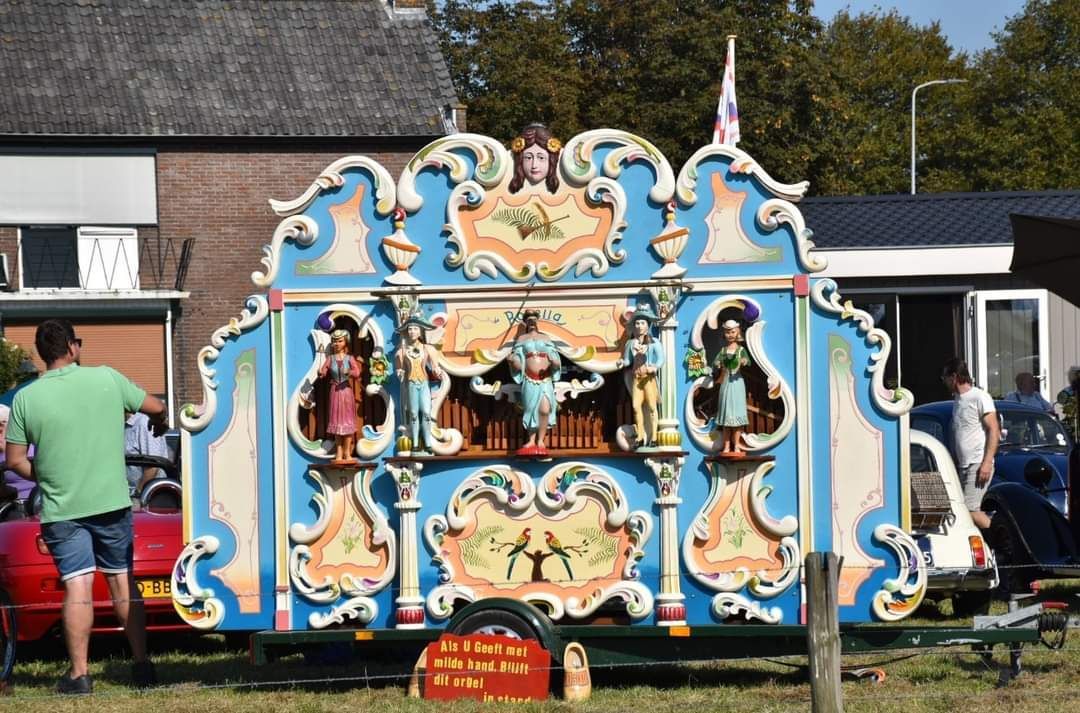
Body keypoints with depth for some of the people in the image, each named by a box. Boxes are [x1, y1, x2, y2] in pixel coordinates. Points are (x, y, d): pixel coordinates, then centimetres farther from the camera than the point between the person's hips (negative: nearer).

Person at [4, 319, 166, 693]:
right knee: (122, 582, 11)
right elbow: (156, 407, 10)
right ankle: (142, 666, 14)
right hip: (111, 502, 1)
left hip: (62, 509, -1)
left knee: (77, 587, -1)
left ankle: (79, 673, -4)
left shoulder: (26, 399, -5)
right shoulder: (107, 378, -3)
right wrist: (159, 424, 34)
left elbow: (15, 460, -1)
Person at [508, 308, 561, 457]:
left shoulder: (546, 338, 16)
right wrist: (512, 360, -17)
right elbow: (518, 365, 6)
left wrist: (555, 362, -14)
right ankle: (532, 441, 8)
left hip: (545, 379, 0)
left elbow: (555, 361, 10)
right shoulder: (521, 339, 13)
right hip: (529, 380, 0)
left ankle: (540, 441, -9)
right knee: (531, 409, -3)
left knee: (545, 410, -15)